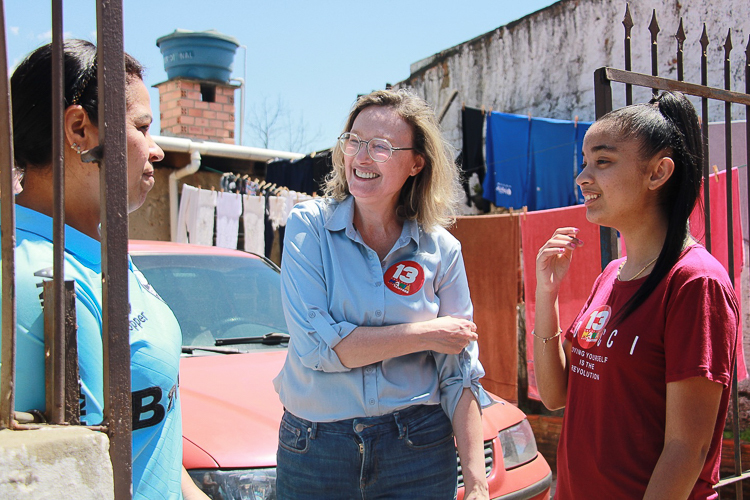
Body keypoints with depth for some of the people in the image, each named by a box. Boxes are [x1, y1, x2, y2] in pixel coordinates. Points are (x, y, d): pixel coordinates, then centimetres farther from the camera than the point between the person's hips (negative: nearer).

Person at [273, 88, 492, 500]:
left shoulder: (442, 249, -3)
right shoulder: (309, 226, -7)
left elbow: (459, 374, -2)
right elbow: (315, 345, -18)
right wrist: (426, 334, -14)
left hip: (418, 453, 1)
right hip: (313, 449, -1)